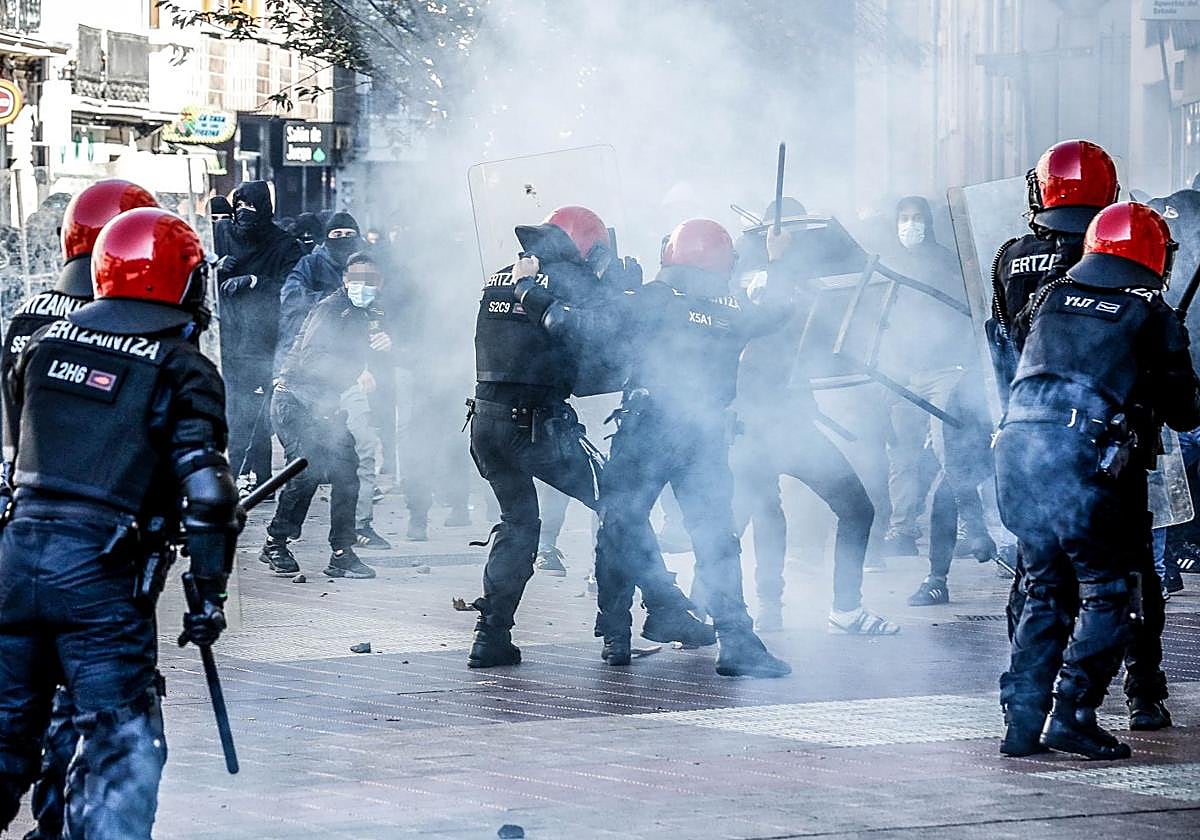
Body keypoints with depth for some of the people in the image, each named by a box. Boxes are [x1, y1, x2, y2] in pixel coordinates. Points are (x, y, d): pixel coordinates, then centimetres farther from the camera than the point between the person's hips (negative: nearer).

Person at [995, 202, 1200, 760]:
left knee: (1046, 588, 16)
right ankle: (1072, 718, -4)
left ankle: (1022, 720, 10)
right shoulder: (1151, 314, 7)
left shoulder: (1050, 297, 17)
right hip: (1084, 456, -5)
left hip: (1016, 445, 5)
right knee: (1106, 591, 5)